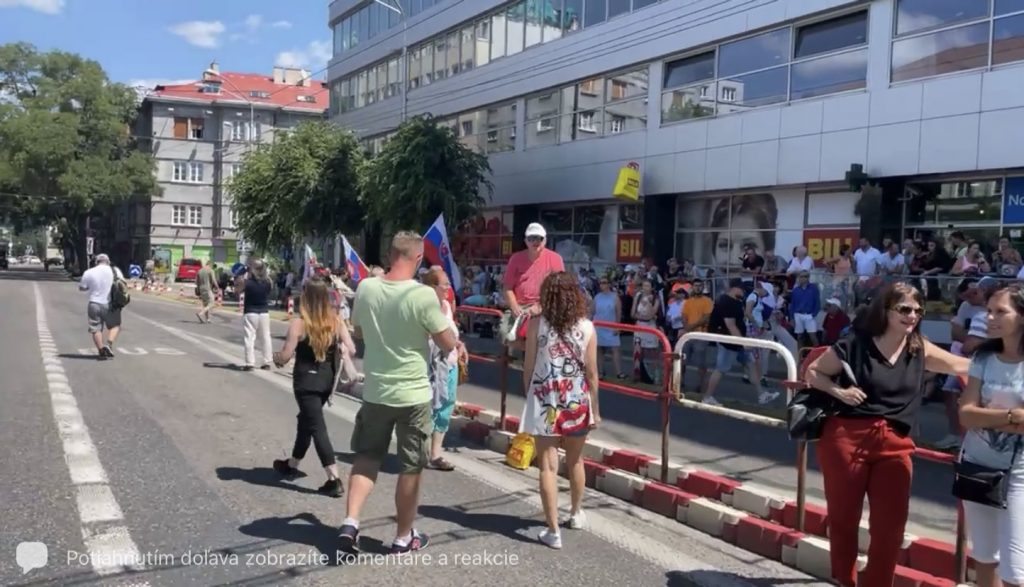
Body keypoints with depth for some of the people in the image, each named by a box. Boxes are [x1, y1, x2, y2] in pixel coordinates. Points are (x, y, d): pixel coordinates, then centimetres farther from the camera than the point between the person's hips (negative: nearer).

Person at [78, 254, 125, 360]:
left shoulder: (88, 273, -1)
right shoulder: (115, 270, -2)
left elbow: (81, 288, 6)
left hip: (95, 304, 0)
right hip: (110, 305, 0)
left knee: (96, 329, 8)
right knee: (115, 325, 13)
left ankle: (101, 351, 3)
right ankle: (109, 344, -8)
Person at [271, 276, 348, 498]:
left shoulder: (299, 324, -15)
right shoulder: (337, 321, -3)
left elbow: (285, 357, -12)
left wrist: (275, 357, 9)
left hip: (306, 381, -6)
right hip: (327, 380, 6)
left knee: (317, 427, -3)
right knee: (306, 420, 24)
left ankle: (334, 479, -8)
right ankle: (292, 464, 41)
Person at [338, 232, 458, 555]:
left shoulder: (366, 288, -4)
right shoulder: (424, 295, -19)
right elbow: (449, 345, -10)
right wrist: (442, 308, 5)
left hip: (374, 391, 4)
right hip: (413, 394, -4)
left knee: (367, 456, 21)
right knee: (410, 468, 11)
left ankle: (350, 522, 8)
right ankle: (404, 537, 24)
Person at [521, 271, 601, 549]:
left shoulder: (537, 324, -7)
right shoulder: (586, 327, -4)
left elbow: (529, 367, -4)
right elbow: (592, 373, -2)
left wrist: (529, 398, 11)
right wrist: (595, 409, 7)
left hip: (546, 402, -2)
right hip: (577, 402, 2)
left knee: (548, 466, 2)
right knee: (575, 462, 21)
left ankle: (553, 531, 1)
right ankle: (576, 513, 41)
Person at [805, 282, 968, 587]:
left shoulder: (920, 350, 5)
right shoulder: (855, 345, -8)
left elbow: (964, 366, 12)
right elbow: (813, 371, 0)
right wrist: (839, 391, -14)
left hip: (894, 444, 4)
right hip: (847, 438, -3)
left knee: (890, 526, 5)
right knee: (843, 518, 11)